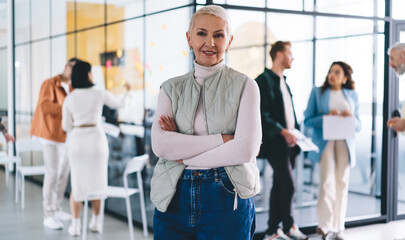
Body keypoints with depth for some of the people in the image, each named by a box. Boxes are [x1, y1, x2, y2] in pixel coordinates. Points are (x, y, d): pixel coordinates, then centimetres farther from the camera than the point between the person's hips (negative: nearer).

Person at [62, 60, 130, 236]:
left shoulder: (69, 99, 0)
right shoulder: (100, 94, -4)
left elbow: (66, 127, 6)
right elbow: (119, 104, 14)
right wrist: (127, 91, 34)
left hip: (77, 141, 1)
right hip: (97, 140, -1)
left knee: (77, 184, 11)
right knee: (97, 182, 15)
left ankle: (75, 226, 7)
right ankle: (95, 222, 20)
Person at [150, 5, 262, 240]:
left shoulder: (244, 85, 1)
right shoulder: (172, 88, 8)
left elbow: (246, 149, -12)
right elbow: (160, 144, -8)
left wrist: (184, 157, -8)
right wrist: (222, 139, -14)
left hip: (227, 200, -2)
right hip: (174, 200, 2)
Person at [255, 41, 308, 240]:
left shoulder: (283, 82, 20)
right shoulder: (264, 80, -8)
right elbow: (262, 114, -16)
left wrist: (295, 132, 9)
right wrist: (283, 131, -21)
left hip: (288, 142, 9)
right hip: (276, 142, -9)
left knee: (279, 187, 10)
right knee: (288, 186, -8)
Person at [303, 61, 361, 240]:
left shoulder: (352, 95, 16)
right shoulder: (317, 92, 10)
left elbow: (358, 125, 14)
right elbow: (308, 120, 4)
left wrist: (351, 117, -7)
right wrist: (326, 117, -12)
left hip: (345, 142, 3)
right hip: (324, 140, -2)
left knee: (342, 183, 2)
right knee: (327, 181, -13)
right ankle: (325, 225, -9)